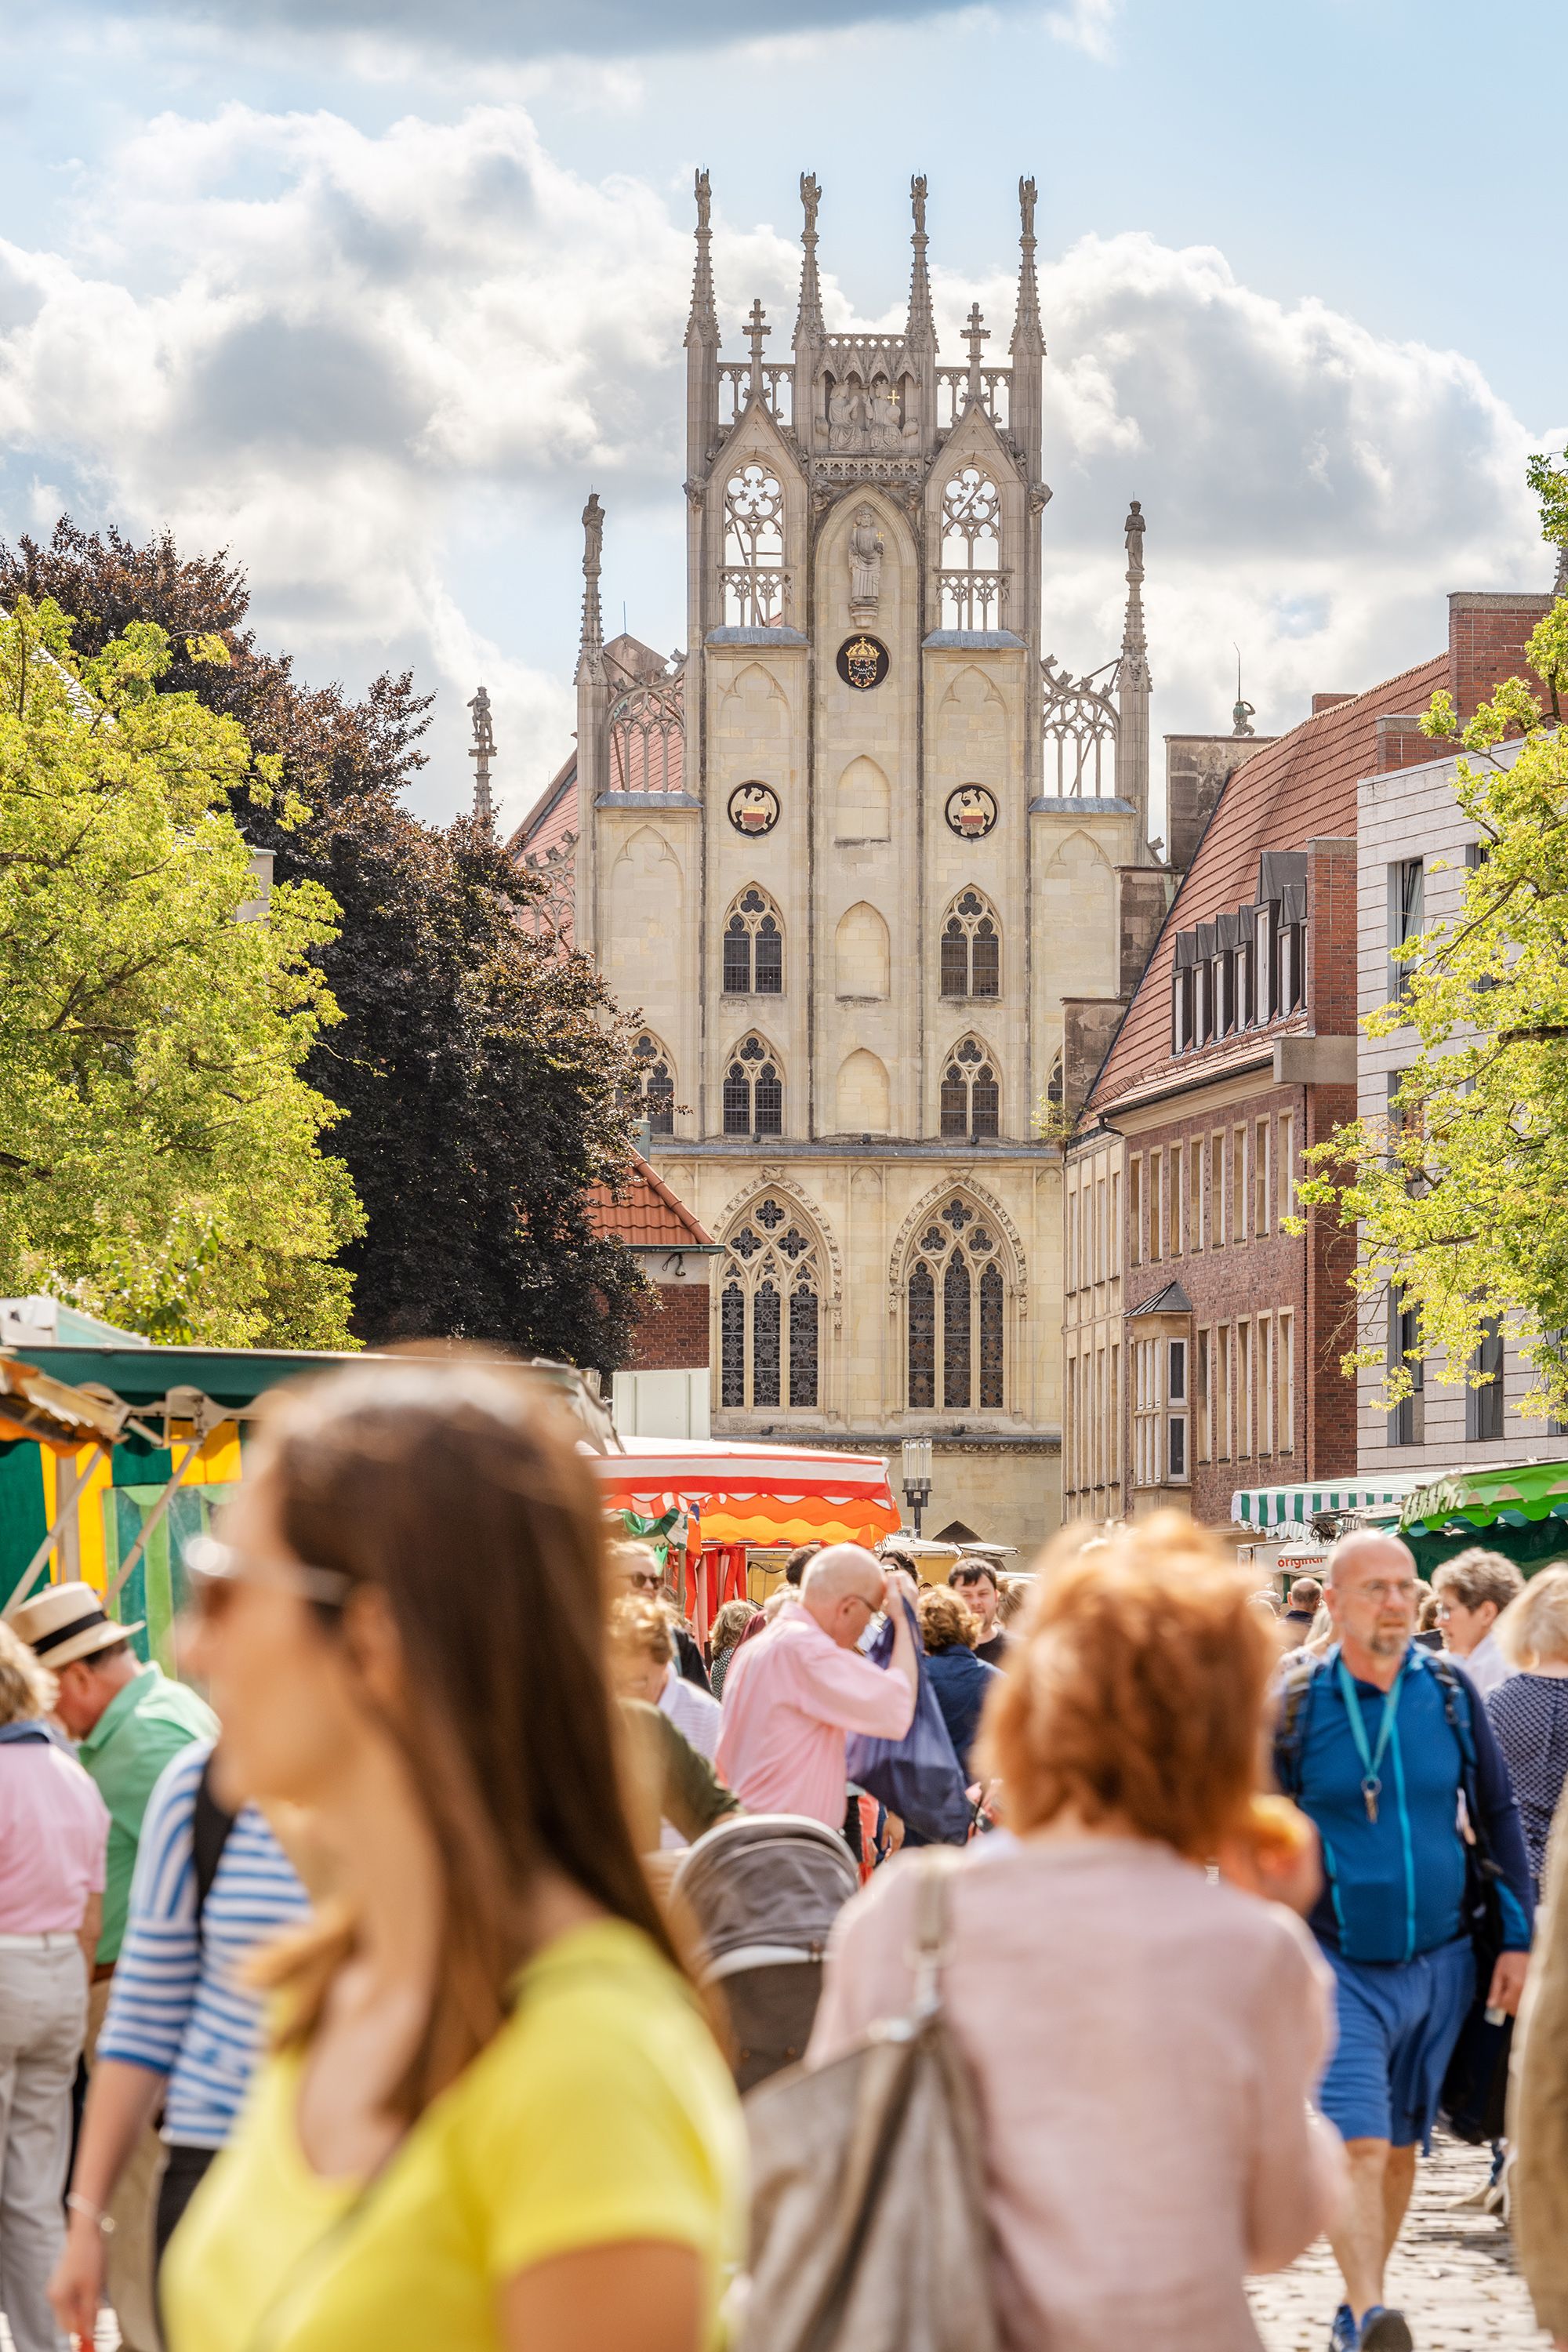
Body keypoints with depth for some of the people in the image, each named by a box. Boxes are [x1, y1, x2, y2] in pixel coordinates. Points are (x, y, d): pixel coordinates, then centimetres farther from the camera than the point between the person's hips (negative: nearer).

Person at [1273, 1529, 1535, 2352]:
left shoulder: (1449, 1691, 0)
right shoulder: (1294, 1705, -7)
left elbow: (1499, 1813, 8)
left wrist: (1518, 1937, 4)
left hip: (1439, 1964, 3)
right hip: (1338, 1966, -3)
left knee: (1399, 2146, 13)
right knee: (1357, 2148, -17)